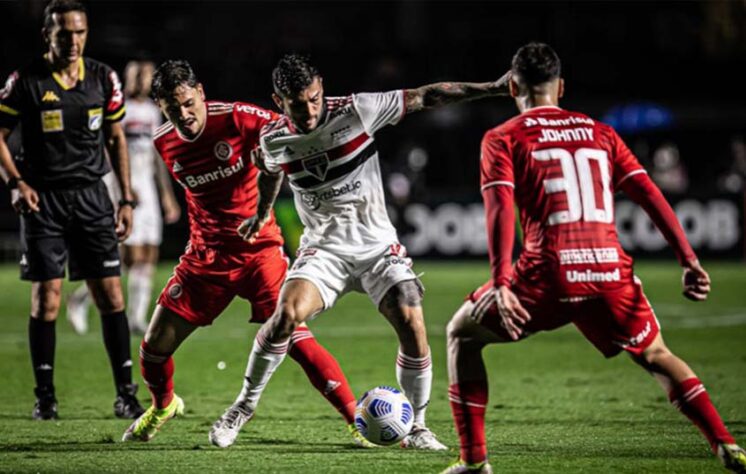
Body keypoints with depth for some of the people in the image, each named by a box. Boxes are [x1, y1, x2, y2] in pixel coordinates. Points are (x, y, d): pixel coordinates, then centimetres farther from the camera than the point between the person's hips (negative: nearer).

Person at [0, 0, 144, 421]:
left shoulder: (103, 79, 4)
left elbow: (116, 138, 13)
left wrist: (127, 199, 9)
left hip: (92, 196, 2)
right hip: (43, 199, -2)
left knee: (111, 295, -2)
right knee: (46, 298, -4)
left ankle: (126, 394, 4)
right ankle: (45, 397, 6)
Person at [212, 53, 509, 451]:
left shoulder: (356, 111, -15)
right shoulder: (273, 139, -6)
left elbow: (425, 97, -12)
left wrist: (493, 88, -14)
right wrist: (262, 212, 30)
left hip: (377, 245, 0)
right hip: (324, 249, 0)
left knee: (412, 325, -16)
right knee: (286, 314, -24)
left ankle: (417, 428, 0)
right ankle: (245, 403, -4)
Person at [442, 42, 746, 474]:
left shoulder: (503, 139, 8)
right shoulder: (600, 133, 19)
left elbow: (501, 208, -8)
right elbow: (651, 195, 11)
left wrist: (501, 284, -17)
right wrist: (689, 261, 7)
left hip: (549, 276, -3)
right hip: (610, 272, 3)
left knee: (462, 334, 19)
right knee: (656, 356, 26)